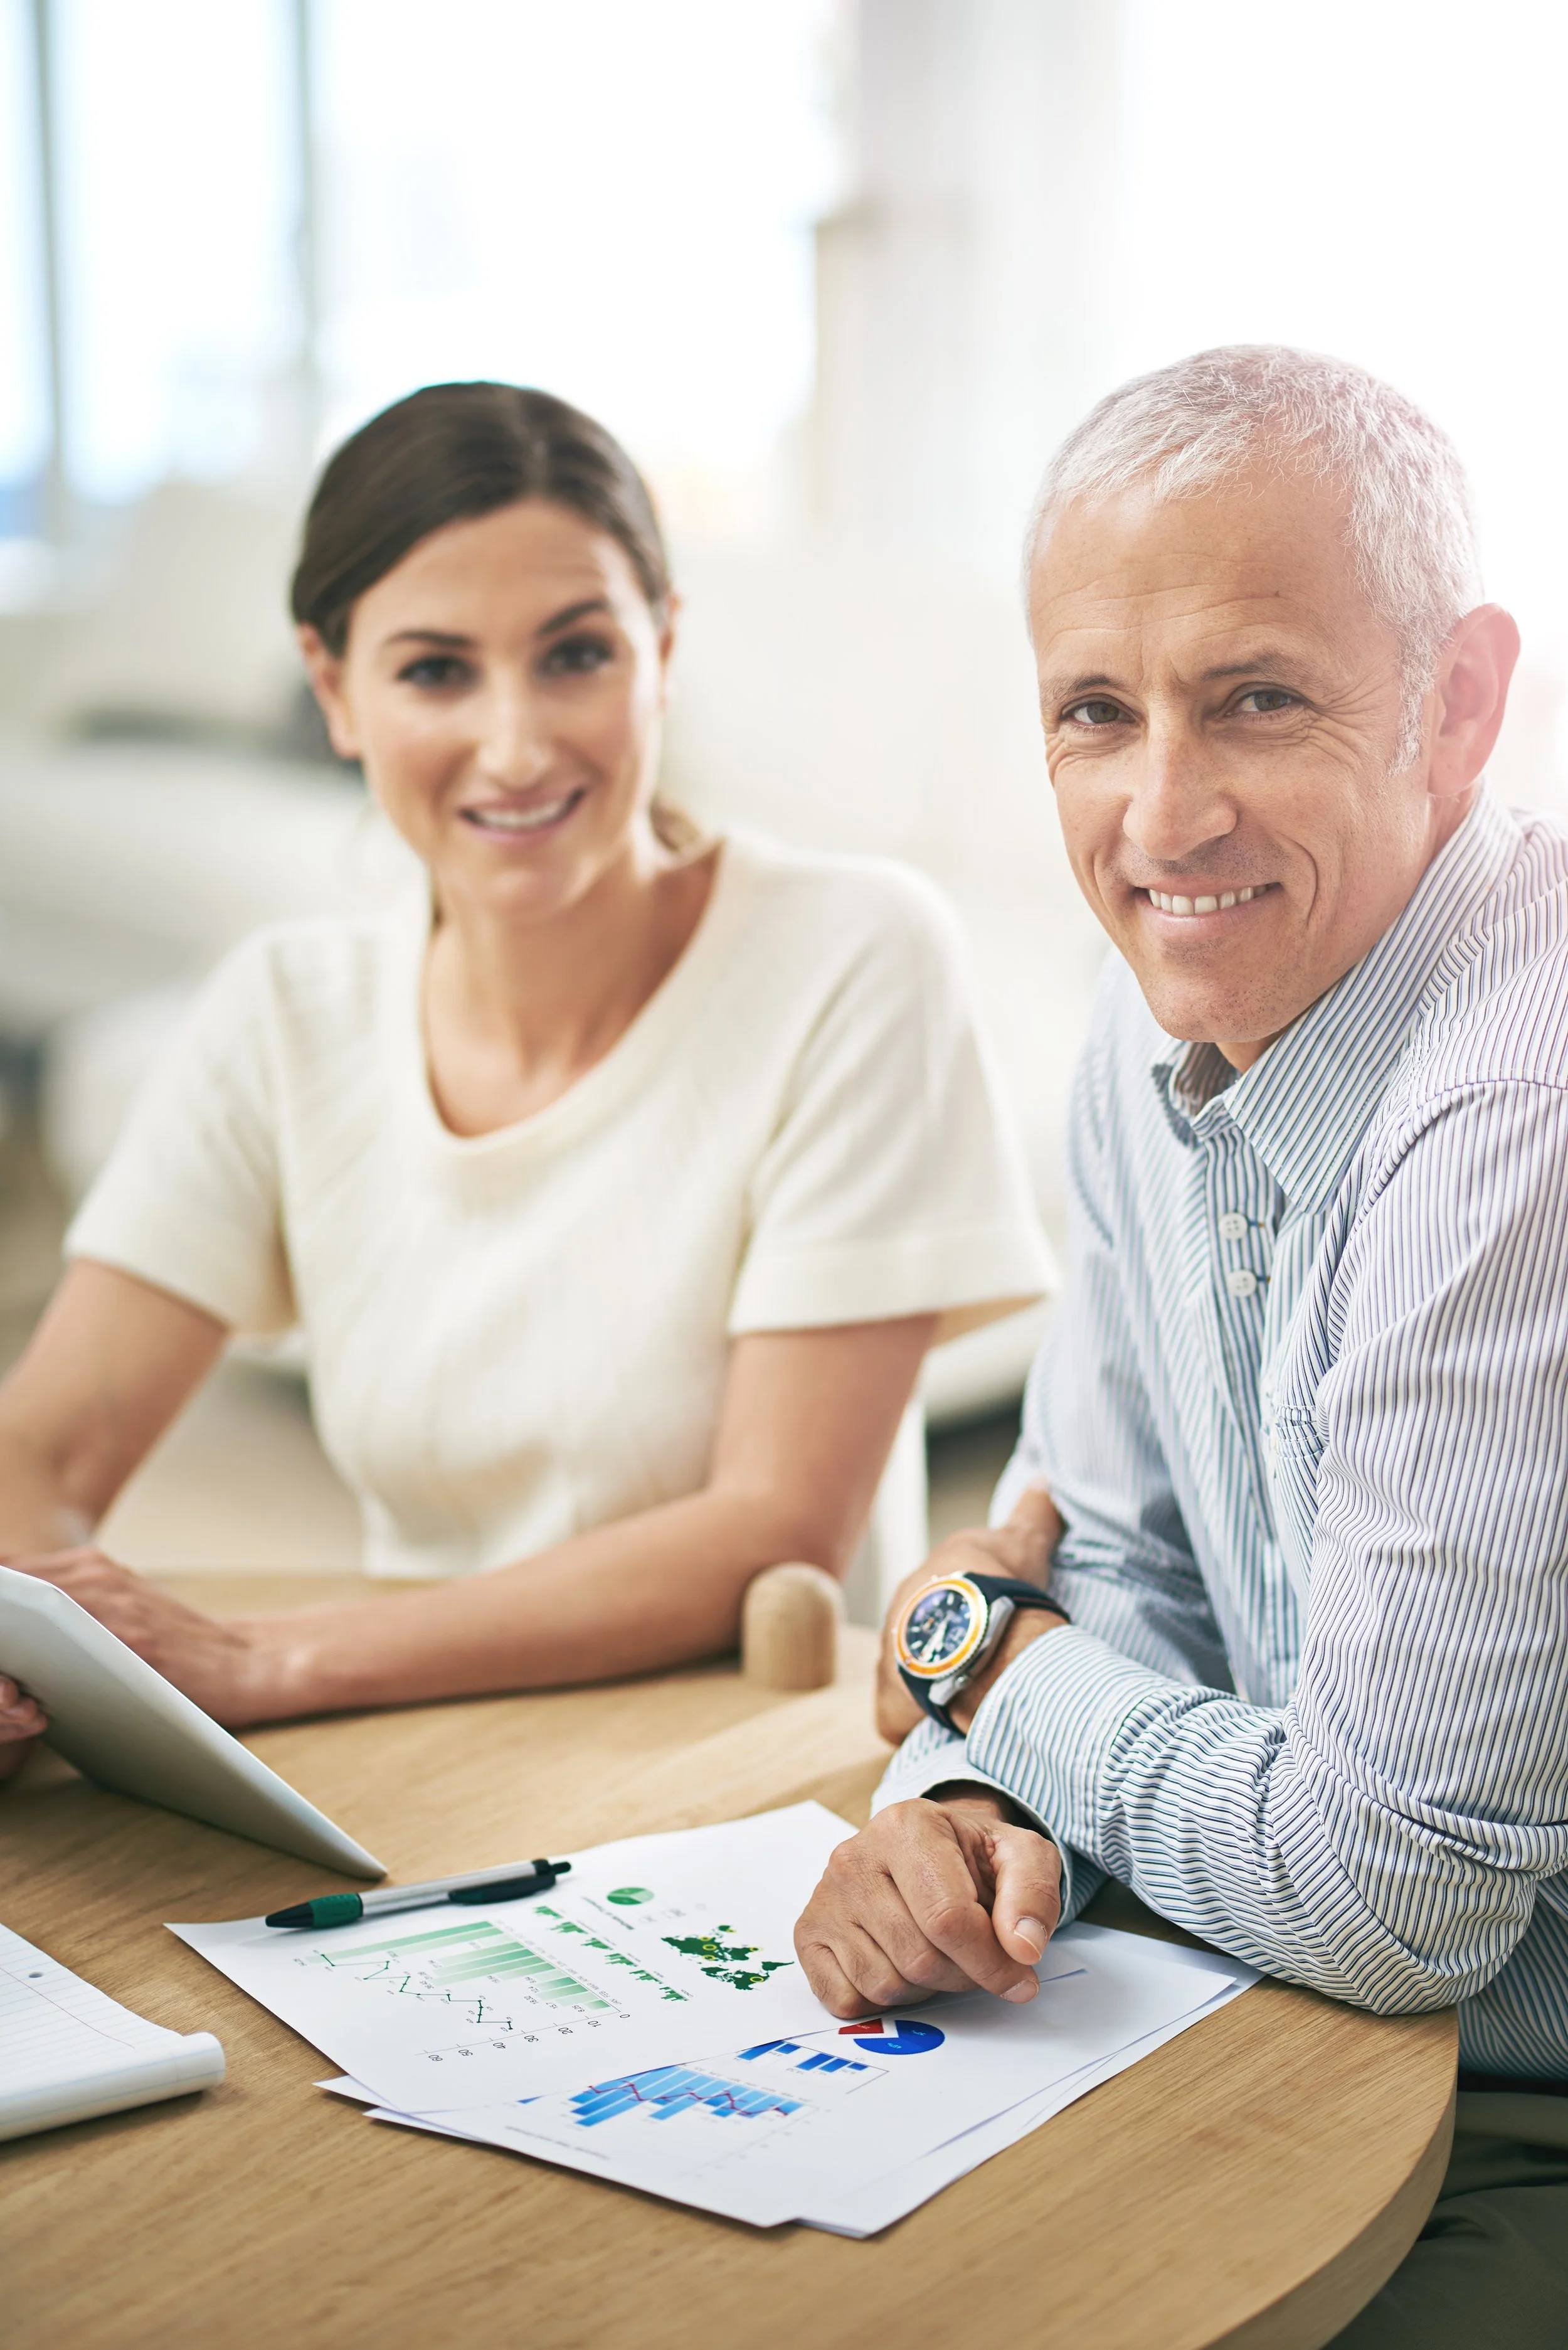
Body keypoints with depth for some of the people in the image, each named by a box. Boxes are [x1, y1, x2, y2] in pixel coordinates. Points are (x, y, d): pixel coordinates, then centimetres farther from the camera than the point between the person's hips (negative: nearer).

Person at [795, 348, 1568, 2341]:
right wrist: (970, 1805, -12)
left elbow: (1386, 1892, -25)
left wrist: (994, 1659, -8)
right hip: (1337, 2030, 7)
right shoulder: (1164, 1026, 1)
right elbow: (1115, 1567, 10)